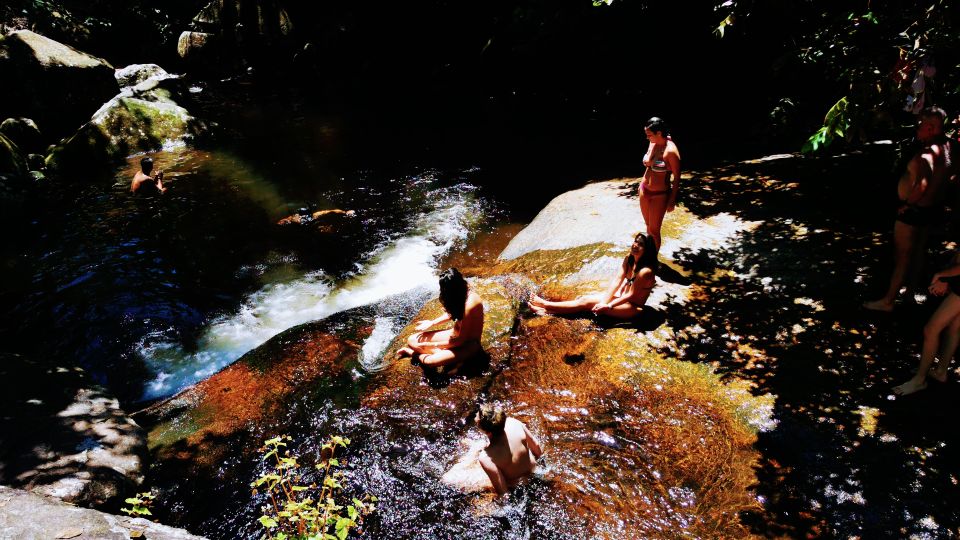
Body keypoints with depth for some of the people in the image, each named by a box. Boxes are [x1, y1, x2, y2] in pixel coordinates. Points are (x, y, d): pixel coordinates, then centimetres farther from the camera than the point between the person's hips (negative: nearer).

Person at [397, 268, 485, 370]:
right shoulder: (461, 293, -8)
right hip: (456, 334, 9)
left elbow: (461, 340, -24)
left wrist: (433, 345, -18)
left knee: (430, 361, -30)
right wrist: (432, 323, 1)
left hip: (469, 344, -8)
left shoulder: (470, 305, -32)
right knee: (412, 340, 0)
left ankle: (411, 352, -1)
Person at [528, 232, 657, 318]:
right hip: (621, 296, 7)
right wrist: (604, 301, -18)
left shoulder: (645, 271, -27)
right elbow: (617, 281, -7)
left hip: (632, 306, -7)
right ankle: (547, 310, -10)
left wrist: (608, 306, -23)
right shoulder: (629, 259, -3)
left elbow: (631, 295, -23)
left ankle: (545, 305, -9)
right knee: (585, 298, -7)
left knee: (587, 302, -15)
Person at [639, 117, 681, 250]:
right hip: (644, 190, 7)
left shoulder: (671, 150, -21)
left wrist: (672, 200, -13)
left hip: (660, 195, -7)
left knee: (654, 230, 2)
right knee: (648, 226, 19)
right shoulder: (652, 144, 0)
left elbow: (676, 178, -15)